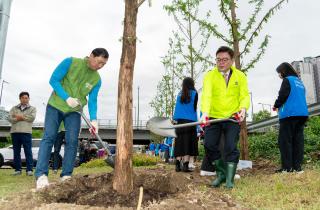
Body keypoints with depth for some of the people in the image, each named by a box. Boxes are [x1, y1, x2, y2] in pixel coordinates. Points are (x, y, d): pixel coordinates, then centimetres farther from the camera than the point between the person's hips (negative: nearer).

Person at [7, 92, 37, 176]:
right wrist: (17, 118, -10)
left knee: (28, 152, -6)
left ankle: (29, 170, -5)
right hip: (15, 132, 3)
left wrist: (21, 117, -4)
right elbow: (9, 118, 4)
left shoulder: (32, 108, 12)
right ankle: (17, 169, 13)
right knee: (16, 152, 6)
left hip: (26, 132, -3)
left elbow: (32, 117, -6)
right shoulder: (14, 108, 19)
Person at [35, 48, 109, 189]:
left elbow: (92, 101, -6)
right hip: (56, 105, -2)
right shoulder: (70, 62, -12)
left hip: (74, 111, 3)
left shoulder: (96, 79, -4)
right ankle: (41, 175, -13)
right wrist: (67, 98, -26)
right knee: (49, 137, -10)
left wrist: (93, 120, -22)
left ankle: (66, 175, -3)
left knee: (72, 141, -7)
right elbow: (54, 80, -14)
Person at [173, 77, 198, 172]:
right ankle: (185, 165, -5)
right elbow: (194, 108, 3)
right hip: (190, 121, -4)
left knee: (179, 143, 7)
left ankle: (178, 165, 7)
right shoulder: (194, 93, 0)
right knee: (188, 143, -1)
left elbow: (177, 108, 10)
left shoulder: (179, 94, 10)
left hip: (179, 121, 4)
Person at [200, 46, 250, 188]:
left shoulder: (240, 76, 3)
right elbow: (206, 95, -19)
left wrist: (243, 108, -24)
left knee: (231, 147, -8)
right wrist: (205, 112, -36)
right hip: (214, 117, 1)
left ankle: (230, 179, 6)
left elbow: (245, 96, -2)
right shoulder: (209, 76, -4)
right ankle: (221, 173, 17)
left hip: (233, 118, 0)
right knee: (209, 145, -4)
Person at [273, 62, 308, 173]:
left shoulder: (287, 80, -3)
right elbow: (300, 98, 22)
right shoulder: (299, 82, 21)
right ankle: (297, 166, 5)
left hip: (289, 114, -8)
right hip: (302, 114, 8)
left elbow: (282, 96, -12)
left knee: (285, 140, -5)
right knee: (298, 140, 6)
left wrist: (276, 105, 7)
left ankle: (287, 167, -7)